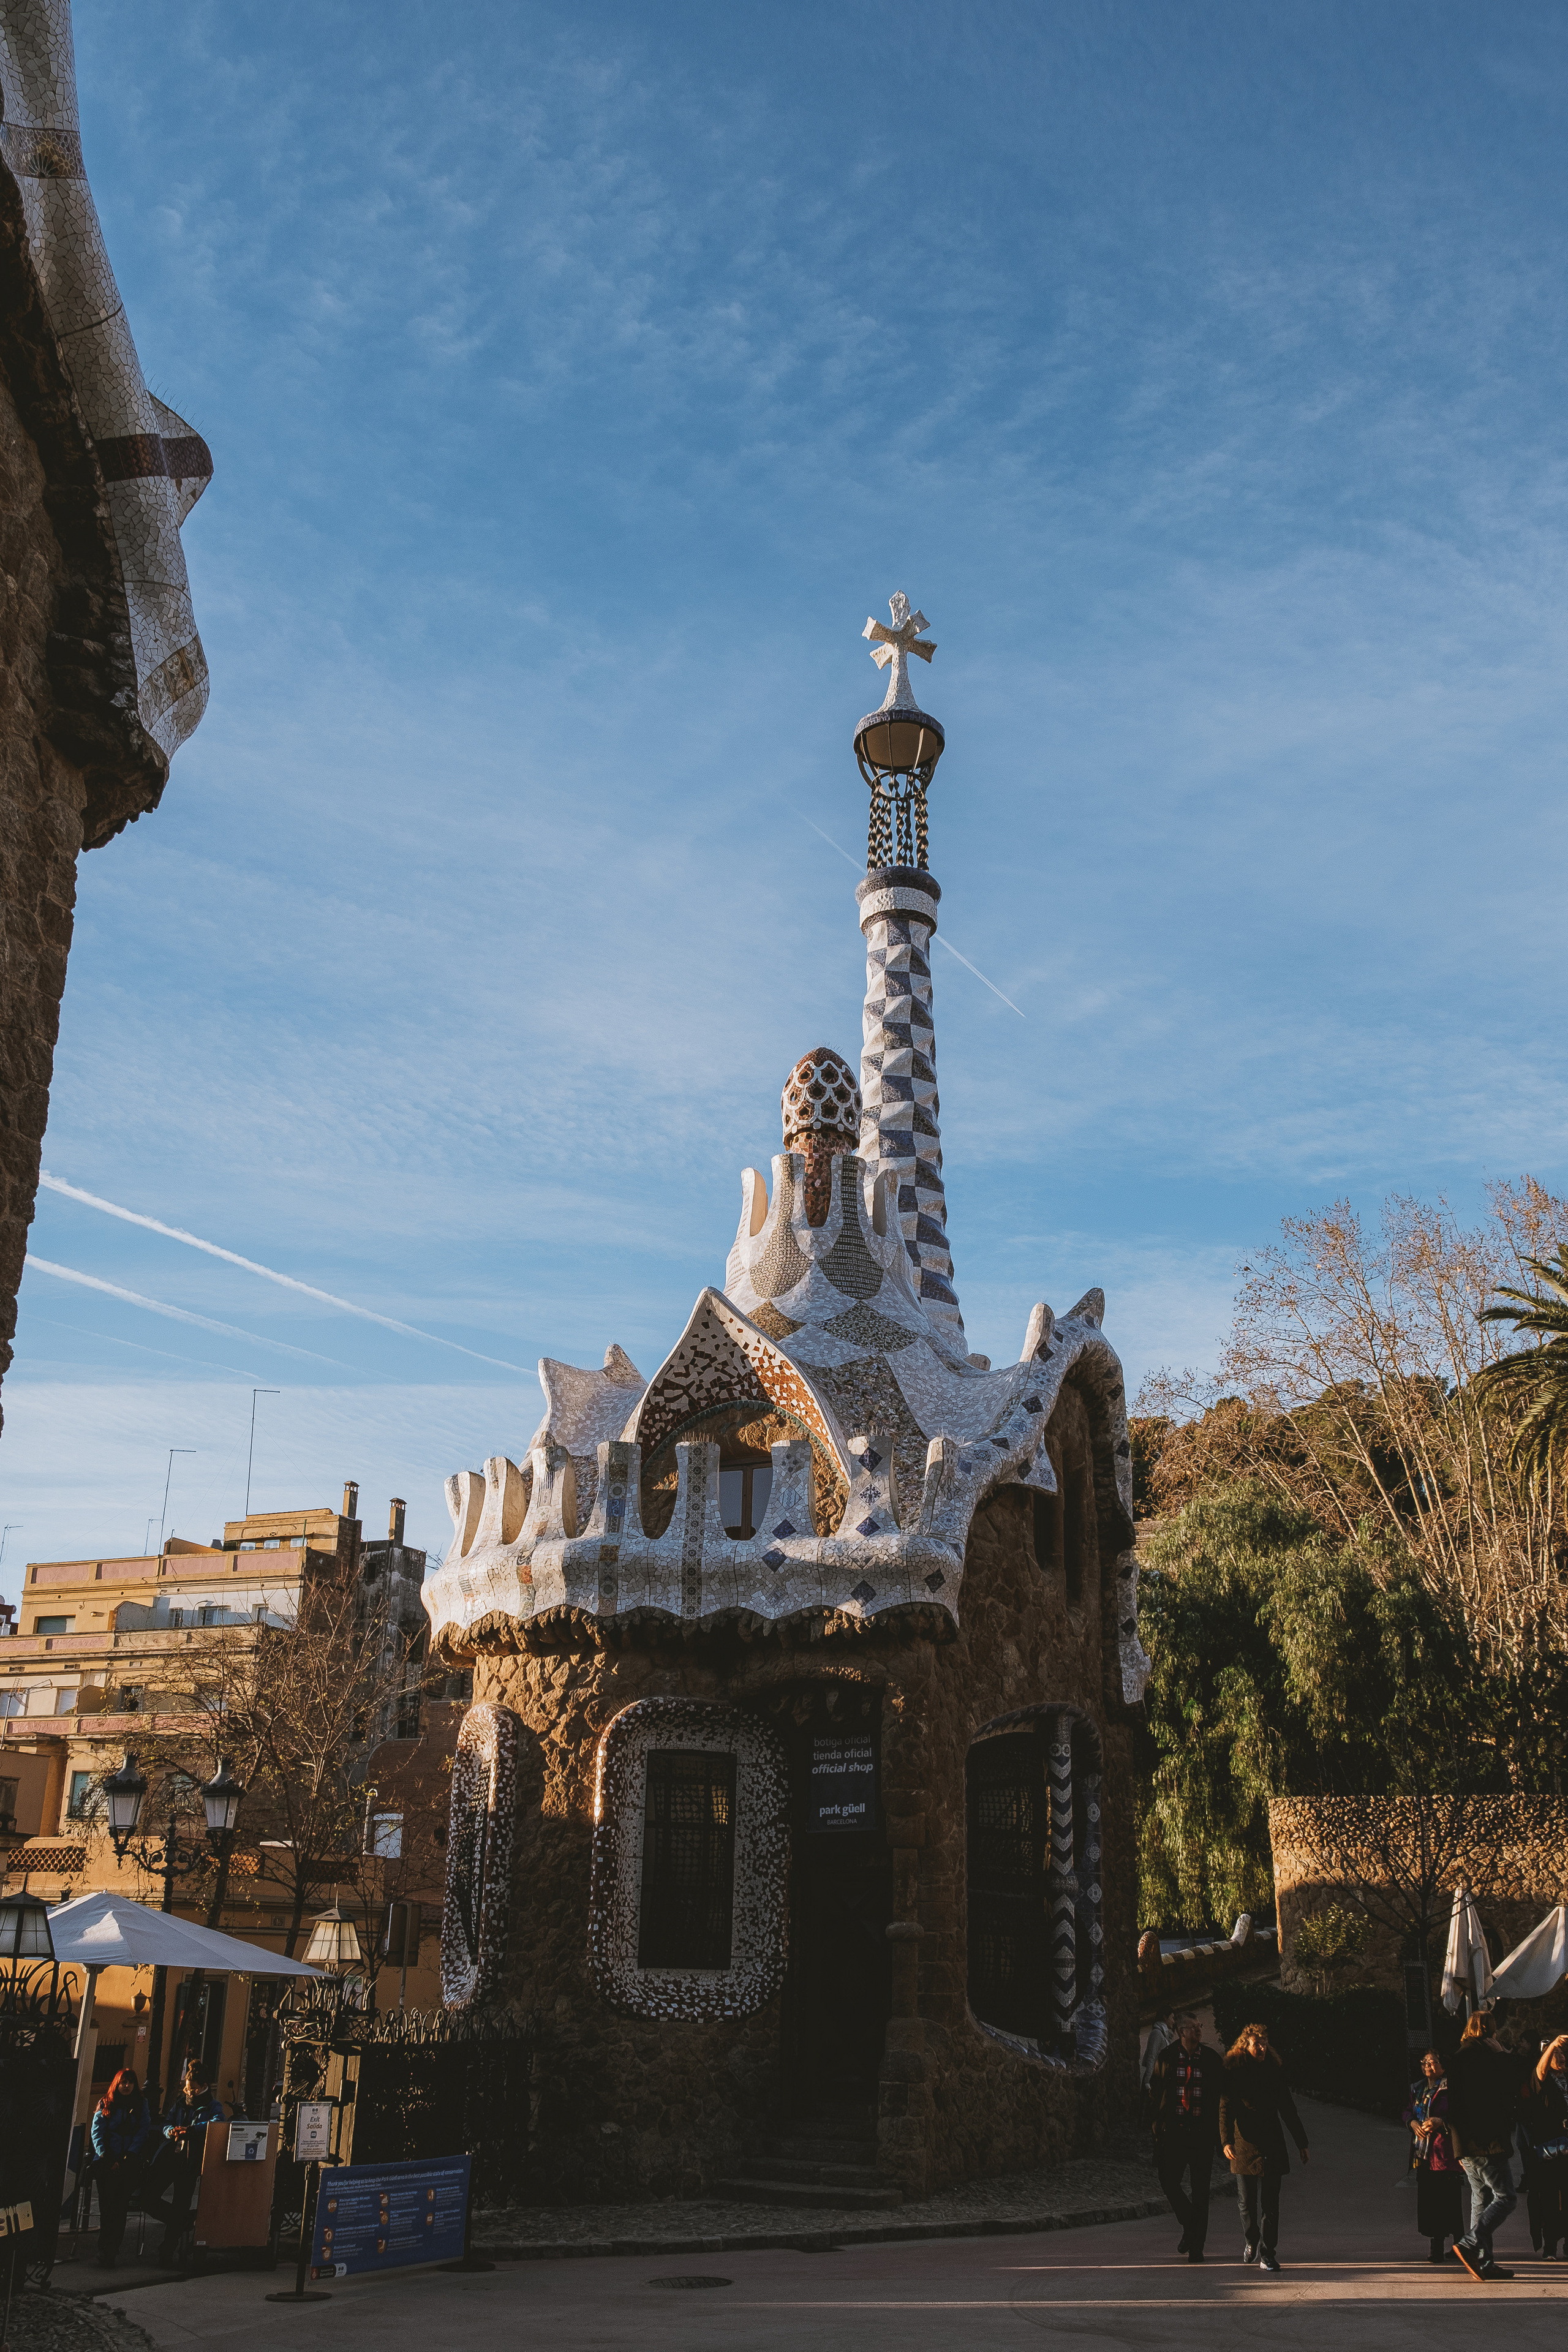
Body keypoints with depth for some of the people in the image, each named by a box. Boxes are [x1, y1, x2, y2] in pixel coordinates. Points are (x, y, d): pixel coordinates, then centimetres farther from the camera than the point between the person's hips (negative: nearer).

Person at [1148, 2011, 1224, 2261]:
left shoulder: (1213, 2060, 4)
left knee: (1200, 2190, 2)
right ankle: (1189, 2225, 23)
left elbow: (1222, 2098, 7)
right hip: (1174, 2131, 0)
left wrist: (1219, 2133, 2)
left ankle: (1196, 2245, 11)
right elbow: (1154, 2094, 6)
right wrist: (1156, 2127, 0)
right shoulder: (1166, 2058, 2)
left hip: (1203, 2133, 0)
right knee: (1168, 2182, -4)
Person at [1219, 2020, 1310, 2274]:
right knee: (1246, 2202, 8)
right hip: (1244, 2146, -1)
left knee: (1269, 2202, -4)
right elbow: (1225, 2108, -9)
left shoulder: (1275, 2071, 6)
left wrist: (1302, 2143, 13)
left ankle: (1267, 2254, 3)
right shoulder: (1233, 2073, -3)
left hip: (1272, 2146, 1)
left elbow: (1288, 2110, 13)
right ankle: (1251, 2241, 33)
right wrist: (1226, 2141, -22)